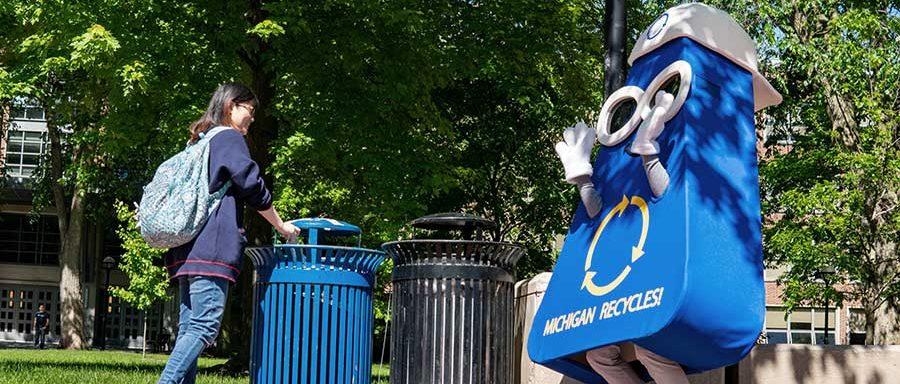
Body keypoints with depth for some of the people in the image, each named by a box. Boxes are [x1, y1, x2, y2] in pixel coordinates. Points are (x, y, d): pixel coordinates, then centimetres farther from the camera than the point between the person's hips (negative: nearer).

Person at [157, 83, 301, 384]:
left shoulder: (199, 142, 26)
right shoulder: (229, 138, 0)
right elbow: (252, 187, -6)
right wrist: (282, 226, 3)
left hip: (187, 251, 9)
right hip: (212, 247, -9)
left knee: (189, 327, 5)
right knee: (205, 325, -14)